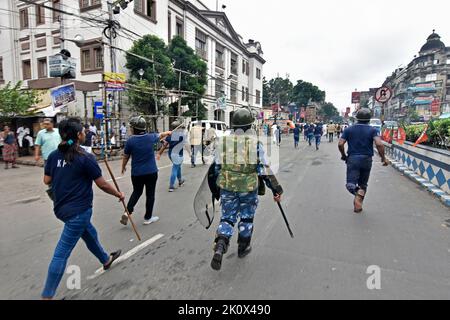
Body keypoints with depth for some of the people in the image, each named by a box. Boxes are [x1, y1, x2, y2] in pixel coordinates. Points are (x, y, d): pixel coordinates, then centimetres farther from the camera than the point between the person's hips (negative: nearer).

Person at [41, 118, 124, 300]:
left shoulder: (54, 155, 1)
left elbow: (47, 180, 8)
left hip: (61, 207, 8)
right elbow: (102, 185, -13)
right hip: (78, 211, -8)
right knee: (62, 253, 1)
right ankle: (47, 295, 12)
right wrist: (119, 195, 3)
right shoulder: (85, 158, -18)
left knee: (90, 234, 26)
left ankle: (106, 260, 48)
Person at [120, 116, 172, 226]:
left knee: (136, 192, 21)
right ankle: (148, 218, 20)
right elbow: (161, 135, 16)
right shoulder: (151, 137, -6)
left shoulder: (130, 141, -10)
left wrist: (123, 167, 19)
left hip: (136, 173, 1)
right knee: (150, 195, 10)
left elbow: (126, 157, 1)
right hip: (151, 172, 0)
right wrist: (168, 133, 38)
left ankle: (127, 212, 9)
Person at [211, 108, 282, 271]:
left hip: (227, 187, 2)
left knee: (227, 218, 12)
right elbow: (263, 169, -9)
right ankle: (243, 248, 32)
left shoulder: (224, 141, 0)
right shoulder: (255, 143, -8)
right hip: (248, 187, -2)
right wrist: (275, 188, 0)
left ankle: (220, 247, -8)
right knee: (246, 218, 18)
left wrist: (215, 187, 19)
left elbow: (217, 167, 5)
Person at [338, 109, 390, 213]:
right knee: (363, 184, 17)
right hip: (366, 159, 1)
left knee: (350, 184, -7)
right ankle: (360, 199, 9)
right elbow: (379, 144, -14)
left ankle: (357, 194, -37)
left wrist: (343, 155, 12)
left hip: (352, 159, -1)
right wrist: (383, 158, -3)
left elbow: (340, 144, -3)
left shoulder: (349, 129, 5)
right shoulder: (372, 130, 1)